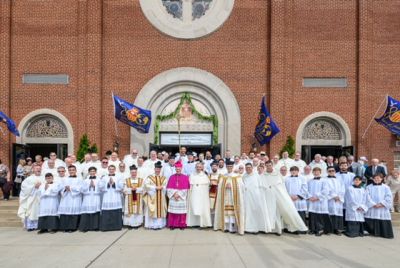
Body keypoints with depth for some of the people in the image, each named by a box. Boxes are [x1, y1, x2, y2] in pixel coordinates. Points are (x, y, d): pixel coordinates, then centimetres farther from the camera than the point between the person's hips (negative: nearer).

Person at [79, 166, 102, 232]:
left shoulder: (99, 180, 9)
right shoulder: (85, 180, 11)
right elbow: (82, 189, 1)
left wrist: (95, 186, -9)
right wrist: (89, 185, -7)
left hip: (96, 199, 0)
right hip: (87, 199, 0)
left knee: (96, 211, -7)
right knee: (86, 213, -8)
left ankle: (95, 226, 1)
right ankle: (85, 227, -2)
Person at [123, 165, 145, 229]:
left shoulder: (140, 180, 6)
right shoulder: (127, 180, 6)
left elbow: (142, 189, -4)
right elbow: (125, 190, -3)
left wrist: (136, 189, -19)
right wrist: (131, 189, -18)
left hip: (138, 199, 0)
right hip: (129, 200, 0)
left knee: (137, 210, -1)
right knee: (130, 211, -2)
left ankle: (137, 224, 6)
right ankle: (130, 224, 4)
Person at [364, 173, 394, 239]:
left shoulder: (386, 187, 7)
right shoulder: (369, 187, 6)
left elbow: (389, 198, -2)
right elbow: (367, 197, -2)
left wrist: (381, 204, -12)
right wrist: (374, 204, -13)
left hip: (383, 209, 0)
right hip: (371, 209, 0)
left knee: (384, 223, -2)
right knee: (371, 222, -2)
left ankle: (385, 233, 10)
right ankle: (372, 232, 11)